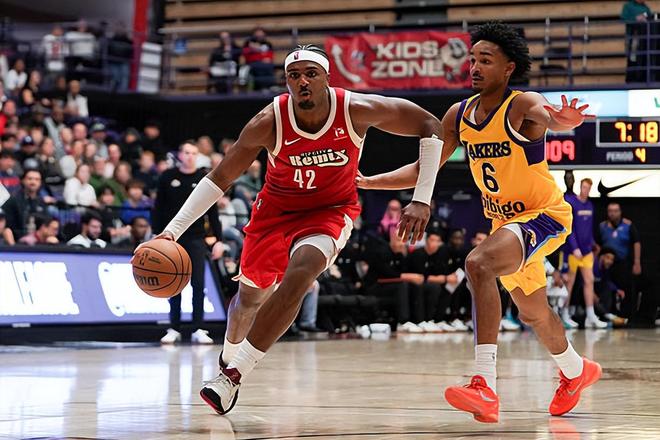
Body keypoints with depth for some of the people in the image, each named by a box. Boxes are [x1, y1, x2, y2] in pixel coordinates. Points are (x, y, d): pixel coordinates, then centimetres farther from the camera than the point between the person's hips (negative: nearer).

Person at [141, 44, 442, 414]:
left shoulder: (356, 110, -26)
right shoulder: (269, 123, -26)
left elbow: (430, 126, -15)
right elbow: (219, 179, -16)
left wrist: (422, 200, -21)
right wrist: (172, 232, -24)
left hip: (331, 209, -2)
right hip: (277, 208, 2)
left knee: (299, 273, -30)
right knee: (251, 294, 14)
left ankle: (233, 375, -25)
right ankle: (229, 357, 49)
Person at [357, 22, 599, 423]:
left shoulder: (523, 106, -21)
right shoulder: (459, 115, -2)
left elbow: (550, 118, -46)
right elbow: (424, 168, 7)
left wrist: (566, 121, -70)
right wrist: (369, 182, -2)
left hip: (544, 215, -8)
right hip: (504, 219, 8)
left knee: (479, 264, -32)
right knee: (533, 311, 23)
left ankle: (486, 387, -37)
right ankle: (577, 371, 53)